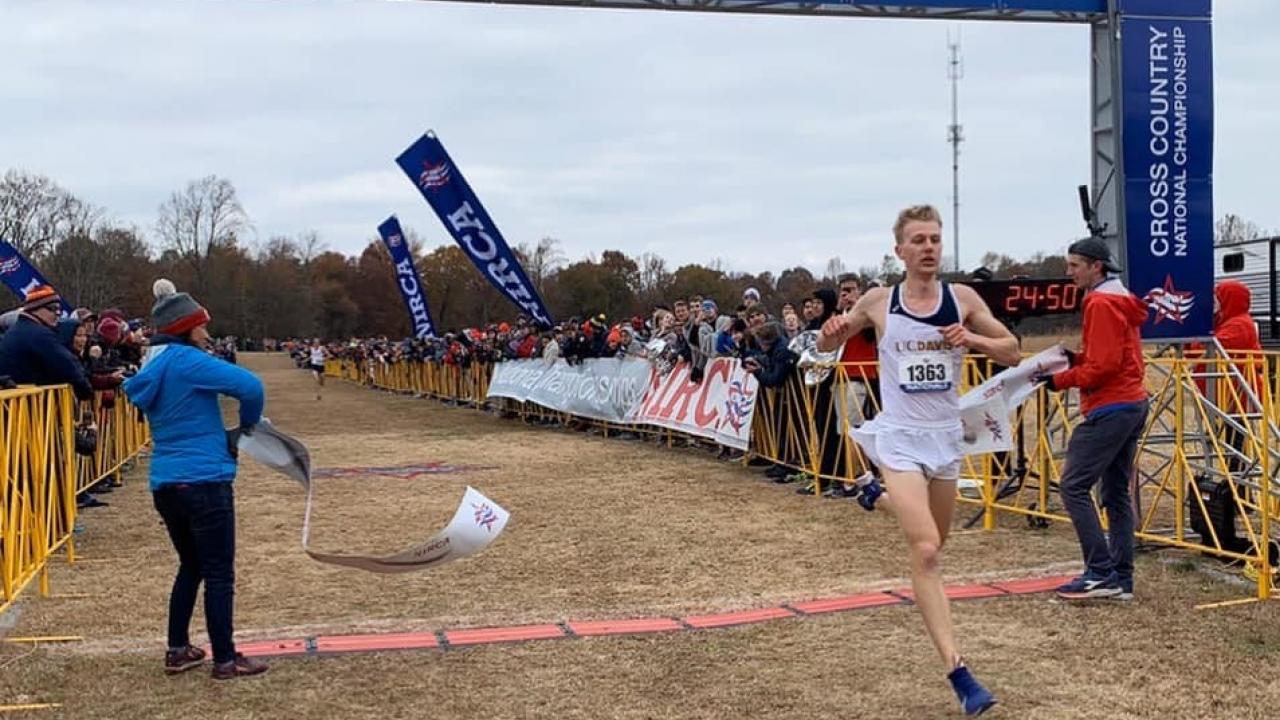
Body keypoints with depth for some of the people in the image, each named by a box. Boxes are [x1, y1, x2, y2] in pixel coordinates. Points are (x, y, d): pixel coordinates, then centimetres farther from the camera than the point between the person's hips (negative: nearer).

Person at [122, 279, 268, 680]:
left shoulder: (151, 369, 13)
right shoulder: (186, 361, -13)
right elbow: (250, 386, -21)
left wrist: (223, 437, 11)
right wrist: (247, 426, -2)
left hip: (165, 484, 8)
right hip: (204, 482, -8)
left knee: (191, 566, 22)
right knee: (219, 573, 1)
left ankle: (177, 651, 25)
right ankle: (225, 660, 7)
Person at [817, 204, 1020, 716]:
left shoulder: (963, 299, -2)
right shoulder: (878, 301, -4)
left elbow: (1011, 352, 3)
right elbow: (827, 345, 9)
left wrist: (973, 339, -17)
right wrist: (831, 331, -15)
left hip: (946, 435, 4)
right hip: (900, 437, -3)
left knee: (935, 543, 20)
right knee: (925, 552, -16)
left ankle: (880, 496, 49)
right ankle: (958, 672, -14)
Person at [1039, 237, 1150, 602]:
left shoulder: (1101, 303, -13)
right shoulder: (1121, 300, 19)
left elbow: (1103, 365, -18)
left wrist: (1060, 380, -10)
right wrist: (1076, 358, 11)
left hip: (1110, 408, -11)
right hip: (1133, 404, 11)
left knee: (1074, 485, -9)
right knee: (1117, 492, 10)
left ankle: (1100, 572, -11)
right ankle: (1122, 579, 11)